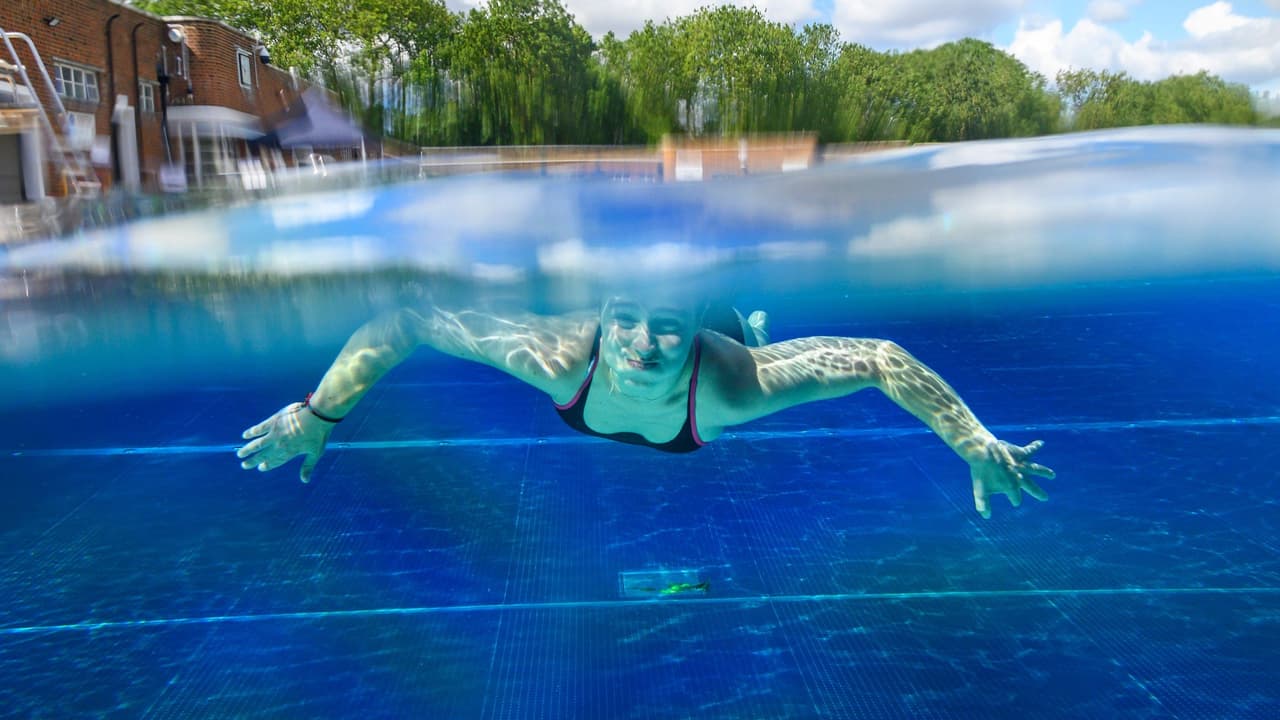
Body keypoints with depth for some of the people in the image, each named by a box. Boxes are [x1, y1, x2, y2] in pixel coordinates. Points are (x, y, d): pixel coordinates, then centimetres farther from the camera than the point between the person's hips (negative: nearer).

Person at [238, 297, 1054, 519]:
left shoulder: (733, 383, -50)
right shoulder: (558, 352, -49)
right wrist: (315, 415, -33)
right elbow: (402, 321, -40)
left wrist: (979, 447, -39)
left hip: (716, 328, 0)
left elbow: (884, 359, -41)